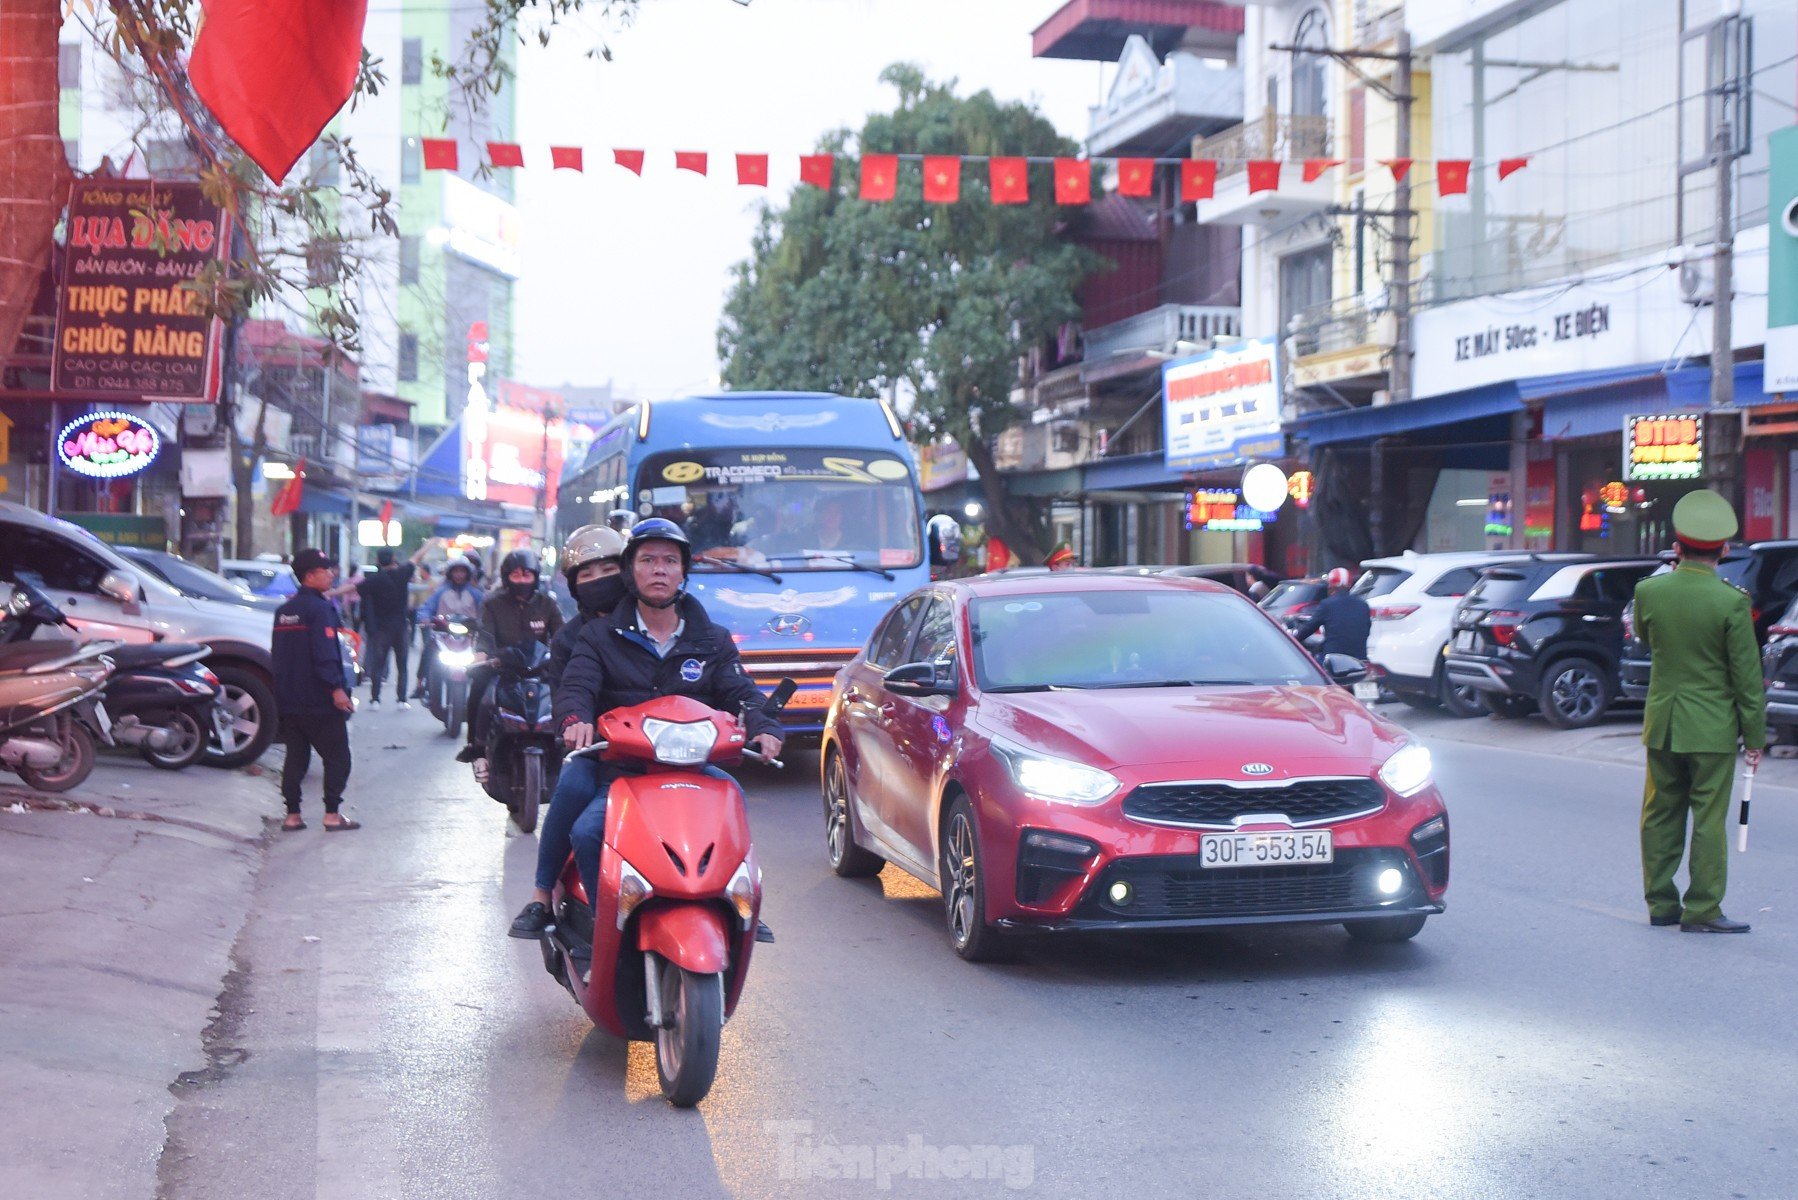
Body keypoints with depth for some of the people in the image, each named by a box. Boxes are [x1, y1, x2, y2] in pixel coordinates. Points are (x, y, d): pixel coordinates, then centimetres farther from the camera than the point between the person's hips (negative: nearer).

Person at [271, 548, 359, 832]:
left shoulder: (284, 610, 14)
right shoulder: (320, 608, -13)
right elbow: (325, 654, -22)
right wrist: (336, 688, -24)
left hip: (288, 700, 8)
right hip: (319, 701, -8)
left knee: (296, 756, 10)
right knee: (336, 756, 0)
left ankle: (292, 814, 8)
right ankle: (332, 814, -3)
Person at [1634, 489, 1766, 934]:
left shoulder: (1648, 590, -4)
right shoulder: (1731, 601, -15)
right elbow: (1747, 676, -10)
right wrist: (1755, 735, -2)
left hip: (1661, 722, 4)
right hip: (1712, 726, -4)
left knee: (1661, 815, 13)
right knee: (1709, 819, 2)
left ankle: (1660, 902, 21)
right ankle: (1702, 910, 6)